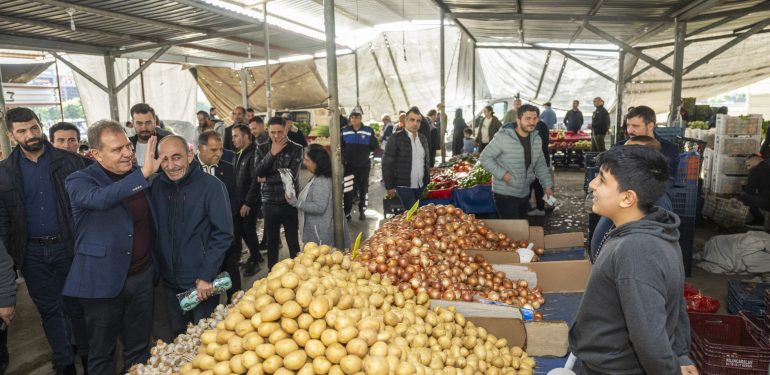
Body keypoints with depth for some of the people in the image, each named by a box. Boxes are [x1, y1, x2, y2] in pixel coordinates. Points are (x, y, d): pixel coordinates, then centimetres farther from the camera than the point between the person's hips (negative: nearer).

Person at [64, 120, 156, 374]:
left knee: (139, 347, 18)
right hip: (103, 280, -4)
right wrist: (143, 173, -42)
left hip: (142, 276, 4)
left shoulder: (138, 177, 4)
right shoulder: (80, 181, -11)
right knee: (102, 352, 14)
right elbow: (100, 199, -37)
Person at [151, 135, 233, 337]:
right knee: (178, 336, 19)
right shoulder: (158, 185, 0)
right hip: (170, 282, 4)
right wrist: (157, 270, 0)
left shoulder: (212, 186, -14)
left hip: (202, 283, -4)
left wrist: (206, 277, -17)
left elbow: (223, 235, -15)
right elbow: (154, 230, 8)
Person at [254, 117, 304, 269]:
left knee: (293, 242, 6)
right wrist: (272, 153, -18)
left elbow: (291, 175, -16)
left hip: (289, 202, -3)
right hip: (269, 203, 3)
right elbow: (257, 172, -9)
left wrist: (267, 179, -6)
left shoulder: (295, 149, -7)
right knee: (271, 241, 15)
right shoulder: (262, 149, 4)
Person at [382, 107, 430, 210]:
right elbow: (387, 164, -8)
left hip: (421, 186, 5)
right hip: (404, 187, -5)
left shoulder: (423, 138, 10)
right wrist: (390, 186, -10)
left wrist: (427, 182, 14)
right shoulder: (396, 138, -7)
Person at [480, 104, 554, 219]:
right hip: (505, 195, -7)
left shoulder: (536, 139, 3)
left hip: (525, 195, 7)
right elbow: (484, 158, -15)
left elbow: (541, 166, 14)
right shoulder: (503, 137, -19)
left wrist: (548, 185, 6)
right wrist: (502, 174, -21)